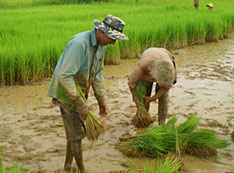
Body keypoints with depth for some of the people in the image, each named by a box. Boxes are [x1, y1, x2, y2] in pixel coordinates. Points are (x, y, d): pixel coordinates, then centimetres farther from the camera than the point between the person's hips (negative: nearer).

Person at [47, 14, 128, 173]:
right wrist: (80, 103, -29)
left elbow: (97, 73, 12)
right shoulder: (79, 43, -29)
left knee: (75, 131, 16)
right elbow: (65, 76, -32)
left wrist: (101, 99, 12)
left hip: (80, 91, 9)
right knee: (76, 133, -4)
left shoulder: (101, 45, 1)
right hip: (66, 92, -9)